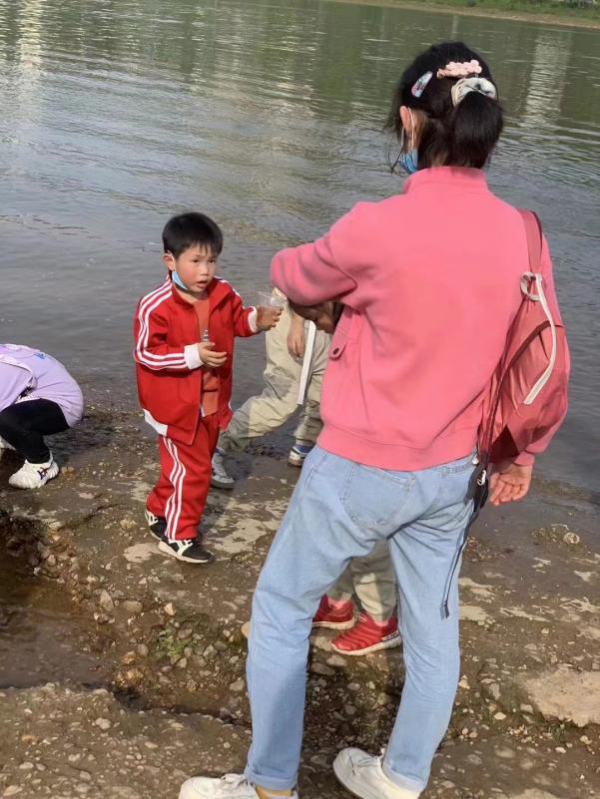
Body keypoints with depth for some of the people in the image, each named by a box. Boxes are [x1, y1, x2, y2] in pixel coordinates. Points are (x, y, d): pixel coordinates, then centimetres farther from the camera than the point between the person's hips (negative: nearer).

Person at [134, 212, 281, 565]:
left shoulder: (224, 293, -6)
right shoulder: (156, 306, -23)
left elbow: (236, 319, 13)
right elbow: (146, 353, -20)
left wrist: (256, 320, -10)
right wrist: (192, 355, -28)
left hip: (213, 401, 7)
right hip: (176, 406, -7)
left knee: (197, 463, 21)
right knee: (192, 469, -3)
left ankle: (160, 511, 42)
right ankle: (178, 536, 14)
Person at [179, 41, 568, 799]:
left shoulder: (376, 227, -23)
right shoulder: (522, 235, -7)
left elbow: (295, 278, -2)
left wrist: (287, 264, 23)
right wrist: (520, 454, 18)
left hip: (360, 471, -5)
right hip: (450, 474, 6)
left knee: (280, 608, 15)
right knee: (433, 626, 21)